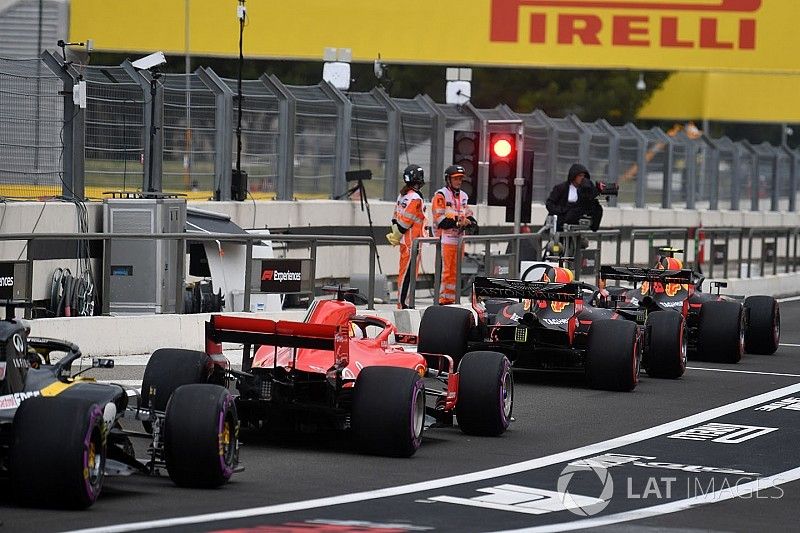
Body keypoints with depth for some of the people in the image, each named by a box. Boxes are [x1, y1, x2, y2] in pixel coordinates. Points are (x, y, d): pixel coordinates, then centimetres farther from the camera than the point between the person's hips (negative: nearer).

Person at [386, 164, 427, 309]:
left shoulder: (402, 195, 12)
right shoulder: (415, 198, -17)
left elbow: (396, 216, 15)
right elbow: (405, 221, -18)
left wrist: (396, 235, 11)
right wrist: (397, 237, -5)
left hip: (405, 241, 10)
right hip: (412, 241, -10)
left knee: (405, 272, 15)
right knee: (408, 273, -7)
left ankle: (402, 302, 21)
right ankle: (404, 303, -7)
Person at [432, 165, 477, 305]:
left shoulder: (463, 196, 18)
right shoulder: (441, 195, -7)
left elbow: (468, 215, 22)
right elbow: (440, 220, -14)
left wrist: (471, 222, -1)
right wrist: (458, 222, -20)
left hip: (459, 238, 8)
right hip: (446, 239, -8)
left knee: (456, 272, 10)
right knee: (446, 271, -10)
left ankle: (451, 299, 17)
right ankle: (443, 300, -8)